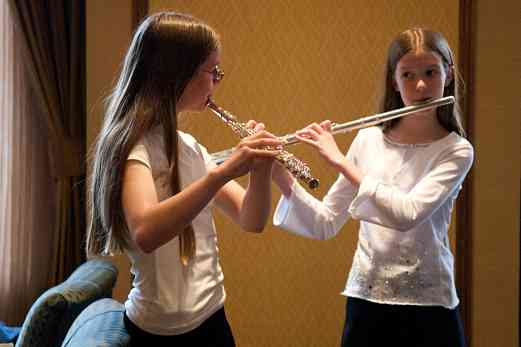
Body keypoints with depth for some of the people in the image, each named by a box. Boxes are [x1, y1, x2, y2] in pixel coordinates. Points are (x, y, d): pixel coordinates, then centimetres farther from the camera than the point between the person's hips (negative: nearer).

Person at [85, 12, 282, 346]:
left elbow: (251, 221, 2)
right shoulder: (132, 143, -16)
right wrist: (223, 171, -40)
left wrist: (262, 166, -14)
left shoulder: (189, 146, 9)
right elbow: (146, 233, -34)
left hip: (211, 315, 8)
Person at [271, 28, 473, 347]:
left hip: (428, 307, -2)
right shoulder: (368, 140, 1)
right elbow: (325, 225, 0)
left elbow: (408, 214, -24)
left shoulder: (457, 151, -8)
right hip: (364, 299, 3)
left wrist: (341, 162, -22)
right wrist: (282, 178, -14)